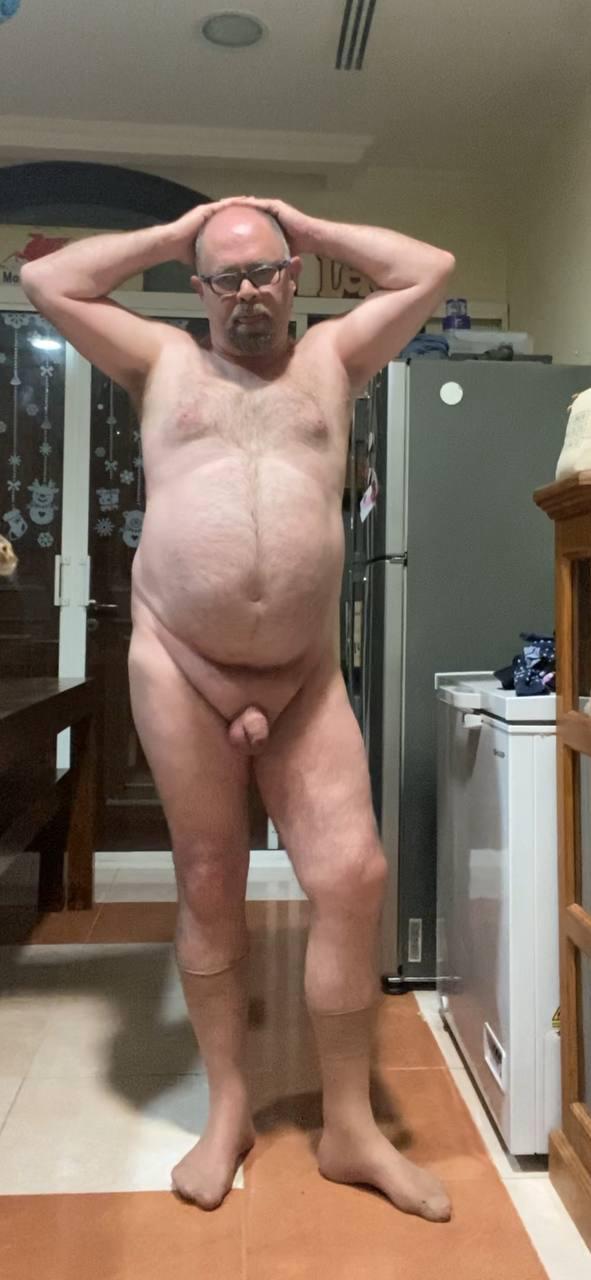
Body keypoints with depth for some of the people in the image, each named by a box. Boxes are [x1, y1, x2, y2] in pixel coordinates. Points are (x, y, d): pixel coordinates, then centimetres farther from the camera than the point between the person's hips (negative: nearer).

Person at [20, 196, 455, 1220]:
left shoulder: (332, 358, 17)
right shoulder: (164, 361, 14)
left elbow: (430, 272, 15)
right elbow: (45, 281, 13)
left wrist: (308, 227, 20)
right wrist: (171, 236, 17)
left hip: (306, 676, 1)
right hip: (179, 665, 0)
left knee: (353, 878, -4)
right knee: (208, 885, 7)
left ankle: (349, 1128, 15)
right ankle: (228, 1109, 26)